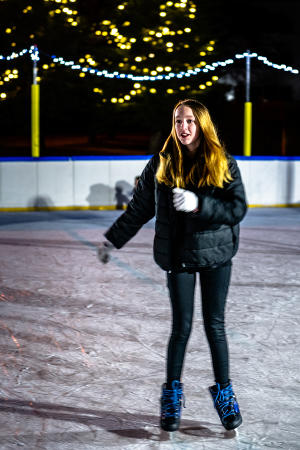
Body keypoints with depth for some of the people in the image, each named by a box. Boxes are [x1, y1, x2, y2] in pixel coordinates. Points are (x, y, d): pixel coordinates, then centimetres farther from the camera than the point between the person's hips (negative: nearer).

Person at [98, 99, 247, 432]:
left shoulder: (223, 164, -2)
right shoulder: (161, 164, 2)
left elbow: (238, 208, -9)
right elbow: (139, 208, 11)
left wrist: (198, 204, -22)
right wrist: (112, 240, 14)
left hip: (216, 254, 0)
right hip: (178, 255, 0)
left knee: (215, 326, 5)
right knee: (182, 326, 1)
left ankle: (224, 392, 21)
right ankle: (172, 395, 18)